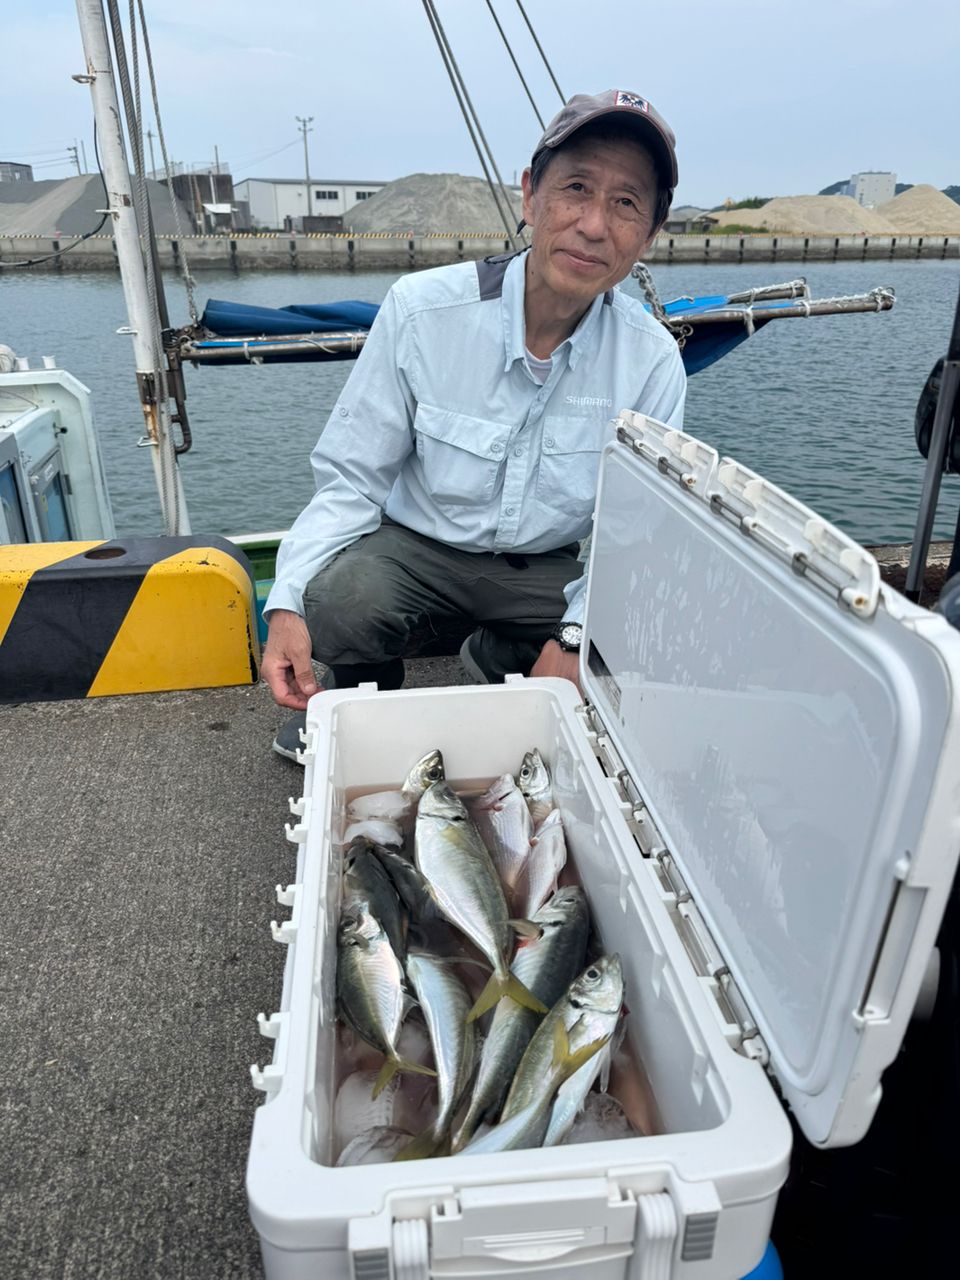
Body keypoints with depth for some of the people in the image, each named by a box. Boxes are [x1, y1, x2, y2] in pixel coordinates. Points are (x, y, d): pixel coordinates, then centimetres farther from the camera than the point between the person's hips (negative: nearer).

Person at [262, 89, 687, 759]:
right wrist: (289, 603, -25)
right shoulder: (422, 309, -16)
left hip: (544, 571, 3)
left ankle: (498, 659, 10)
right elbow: (350, 479, -11)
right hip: (413, 548, -2)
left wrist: (577, 637, -20)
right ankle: (361, 687, 7)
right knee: (341, 598, -33)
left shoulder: (653, 362, -11)